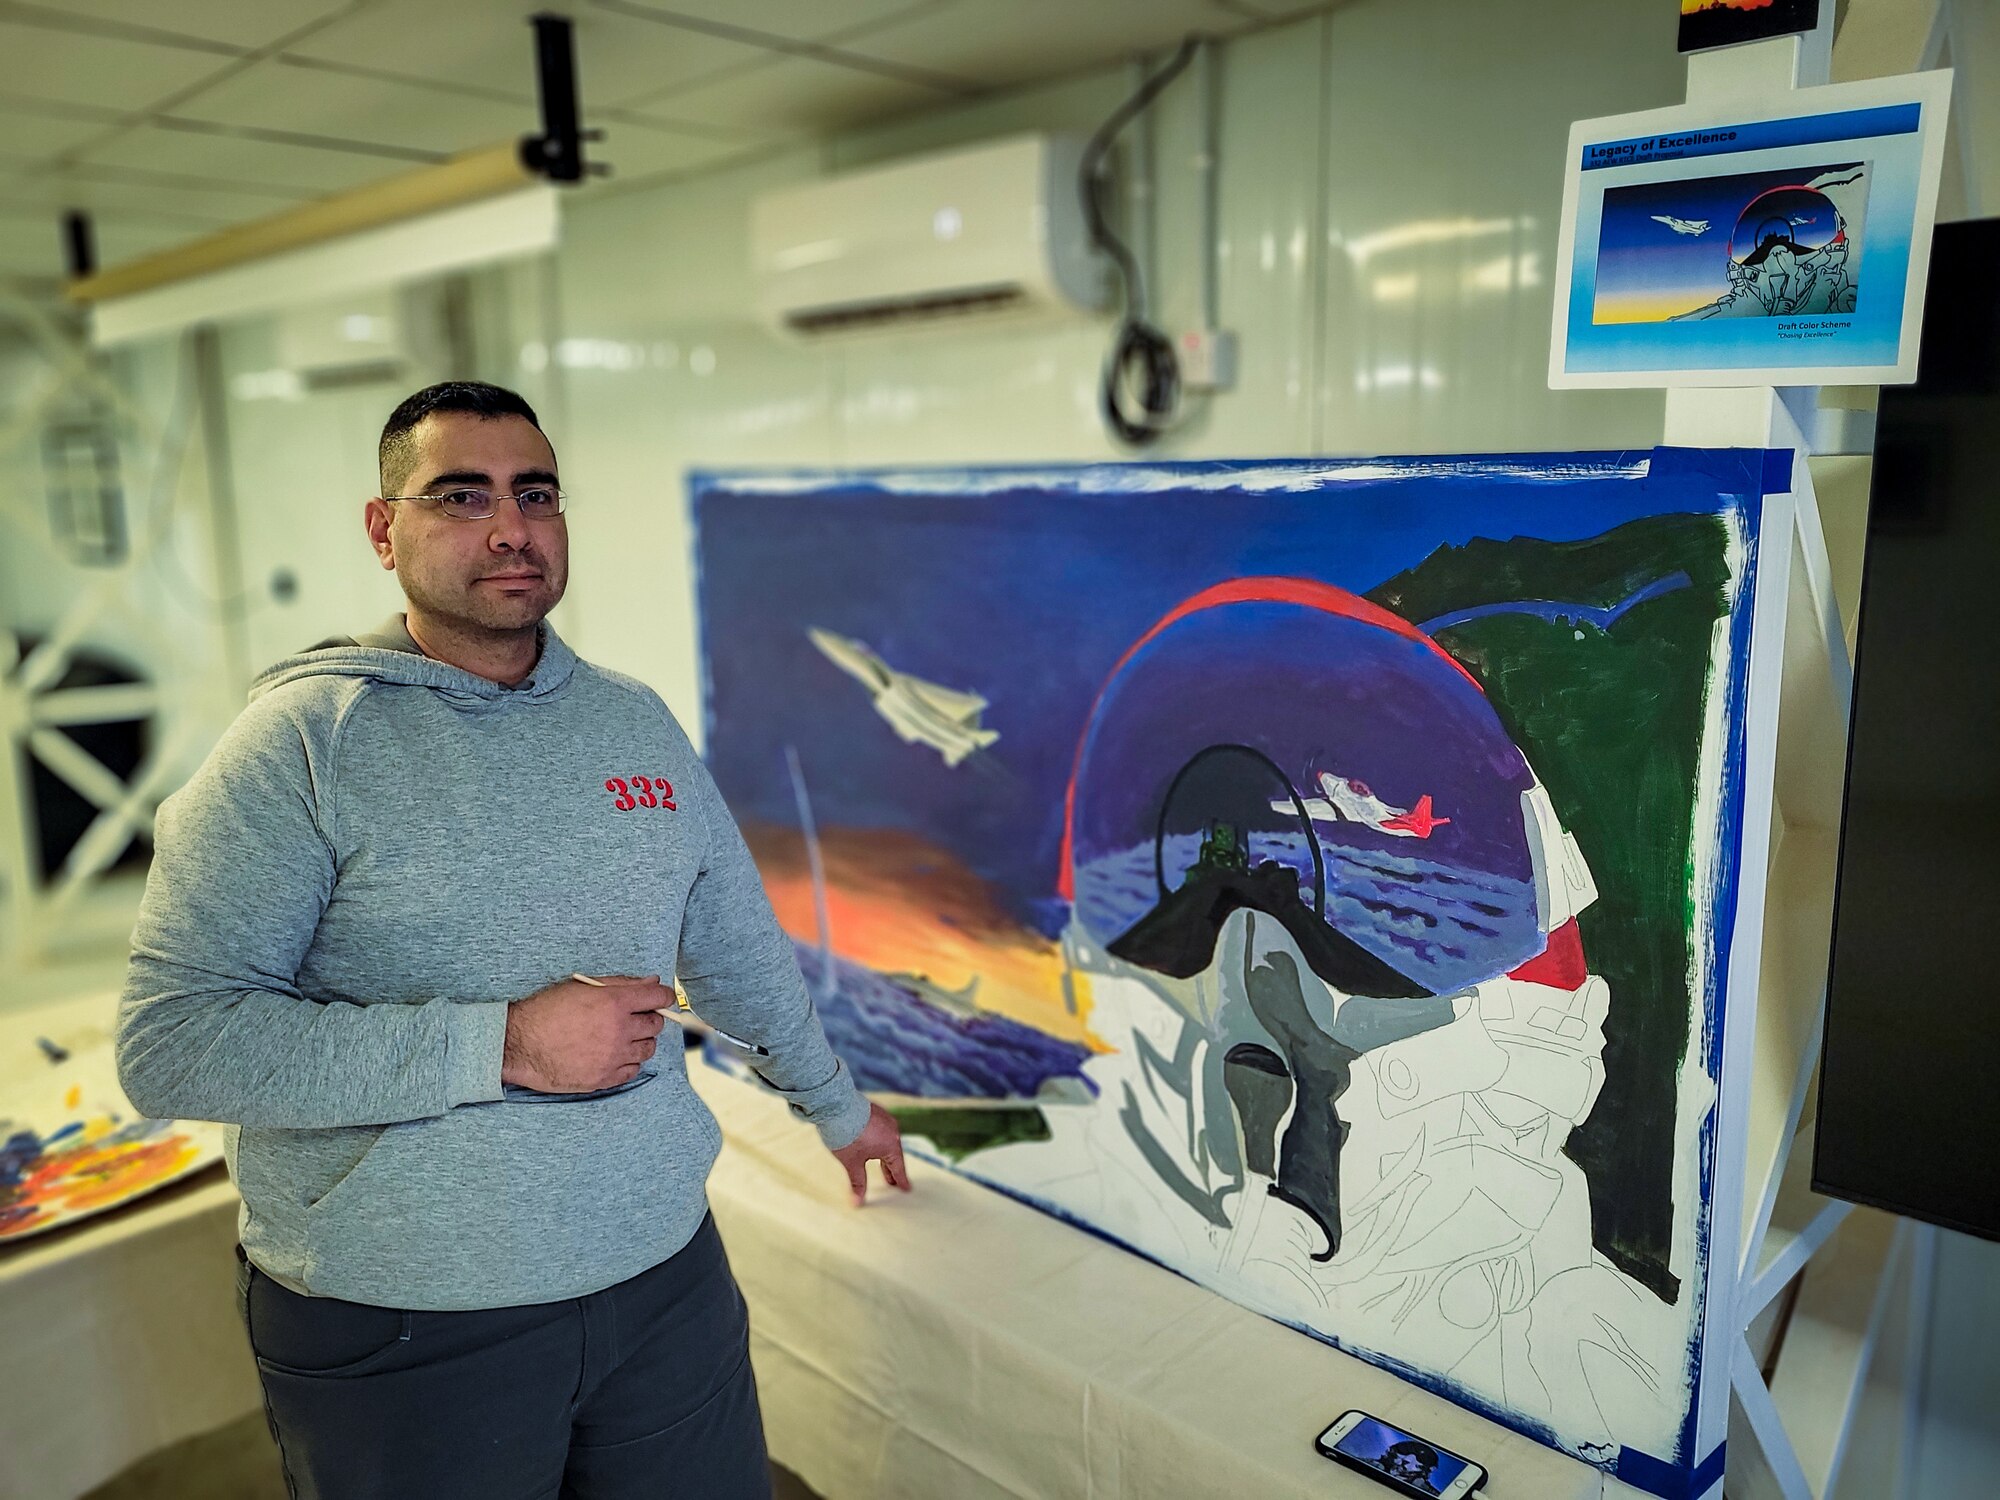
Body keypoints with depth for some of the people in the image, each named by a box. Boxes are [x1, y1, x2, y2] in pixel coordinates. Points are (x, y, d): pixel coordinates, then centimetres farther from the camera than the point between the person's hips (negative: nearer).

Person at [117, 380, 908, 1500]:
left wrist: (836, 1105, 23)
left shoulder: (635, 720, 4)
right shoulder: (307, 738, -11)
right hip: (400, 1326, -4)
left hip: (665, 1273, 4)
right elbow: (171, 1043, -17)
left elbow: (738, 947, 14)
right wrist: (502, 1044, -22)